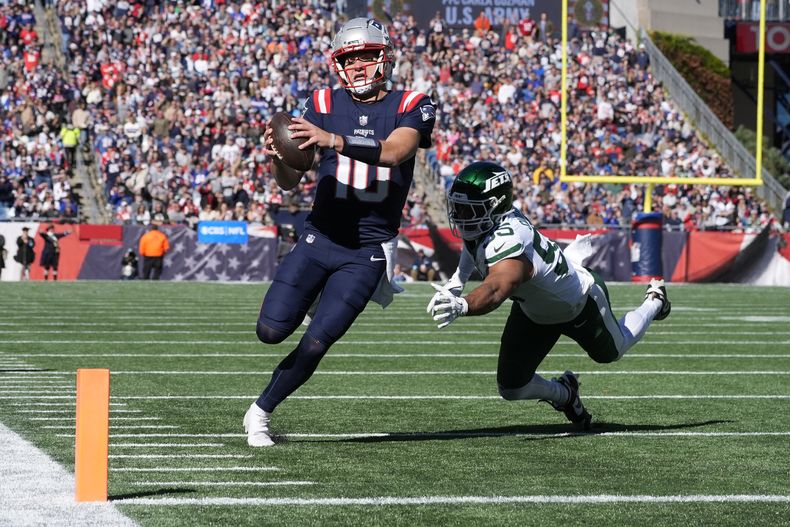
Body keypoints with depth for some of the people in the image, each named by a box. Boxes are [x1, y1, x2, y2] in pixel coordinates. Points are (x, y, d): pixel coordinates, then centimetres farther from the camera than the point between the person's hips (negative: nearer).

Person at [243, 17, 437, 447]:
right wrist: (276, 157, -21)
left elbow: (393, 152, -24)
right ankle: (318, 304, 24)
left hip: (367, 250, -2)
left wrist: (333, 140, -37)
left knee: (315, 344, -10)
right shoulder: (324, 105, 3)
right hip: (320, 238, 2)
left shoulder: (412, 106, -2)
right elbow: (289, 183, 3)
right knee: (271, 330, -9)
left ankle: (260, 413, 11)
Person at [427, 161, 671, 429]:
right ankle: (563, 394, 32)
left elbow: (495, 290, -68)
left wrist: (460, 306, -86)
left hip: (580, 304, -6)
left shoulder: (509, 243, -47)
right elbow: (475, 245, 5)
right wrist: (458, 279, -6)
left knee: (612, 351, 27)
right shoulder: (490, 218, -22)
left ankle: (654, 301, 54)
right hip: (533, 311, 6)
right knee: (511, 388, 1)